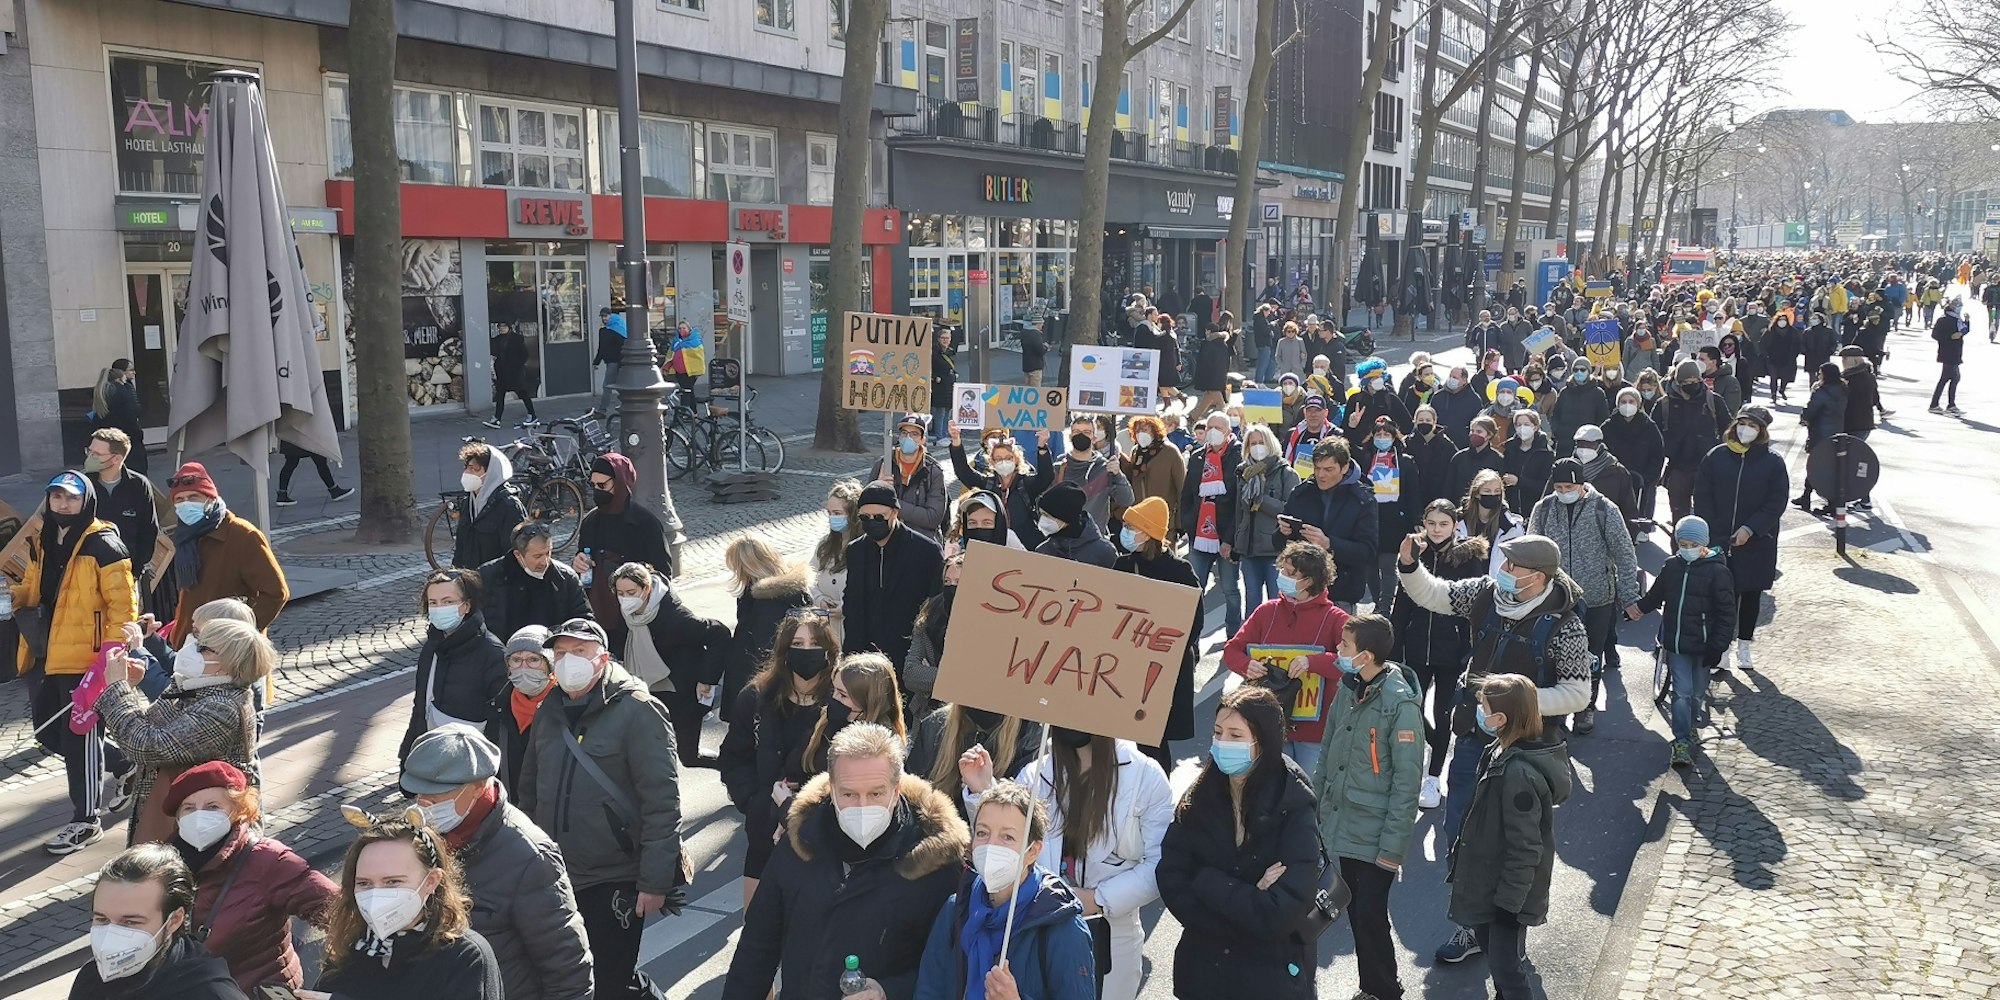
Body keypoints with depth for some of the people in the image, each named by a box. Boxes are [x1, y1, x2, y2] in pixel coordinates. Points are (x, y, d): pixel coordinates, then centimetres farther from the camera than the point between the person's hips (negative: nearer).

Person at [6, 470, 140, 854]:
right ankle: (123, 764, 34)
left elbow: (122, 603, -14)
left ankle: (85, 821, 11)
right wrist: (13, 596, 0)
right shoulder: (42, 543, 12)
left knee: (79, 735, -2)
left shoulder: (102, 545, -12)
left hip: (87, 657, -8)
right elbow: (33, 588, 23)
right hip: (51, 656, 9)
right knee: (47, 730, 16)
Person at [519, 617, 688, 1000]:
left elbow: (662, 802, -17)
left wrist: (655, 880, -20)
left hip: (616, 881, -6)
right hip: (555, 878, 7)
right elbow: (529, 788, 16)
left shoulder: (637, 711, -13)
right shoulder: (549, 712, 7)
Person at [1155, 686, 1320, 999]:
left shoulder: (1295, 813, -17)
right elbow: (1172, 886, -13)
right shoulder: (1197, 800, -6)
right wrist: (1247, 898, -22)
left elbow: (1280, 914, -25)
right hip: (1202, 967, 3)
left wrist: (1207, 882, -18)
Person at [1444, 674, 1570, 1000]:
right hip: (1491, 881, 10)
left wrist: (1509, 900, -19)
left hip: (1507, 890, -10)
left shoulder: (1518, 773, -30)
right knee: (1489, 943, 25)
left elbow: (1525, 847, -26)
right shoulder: (1504, 753, 0)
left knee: (1504, 966, 1)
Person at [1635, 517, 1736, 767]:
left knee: (1697, 692, 13)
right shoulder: (1671, 567, 1)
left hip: (1702, 646, -2)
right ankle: (1682, 742, -2)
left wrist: (1718, 646, -13)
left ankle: (1688, 725, 36)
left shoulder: (1717, 571, -11)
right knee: (1682, 692, -3)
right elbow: (1655, 596, 21)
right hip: (1675, 643, 2)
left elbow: (1727, 613, -10)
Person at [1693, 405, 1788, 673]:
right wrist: (1710, 531, -7)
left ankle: (1744, 644, 24)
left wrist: (1750, 529, -14)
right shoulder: (1717, 457, 1)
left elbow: (1777, 502, -5)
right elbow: (1702, 495, 2)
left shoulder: (1772, 462, -2)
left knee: (1751, 593, 11)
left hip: (1756, 542, 0)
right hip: (1719, 540, 0)